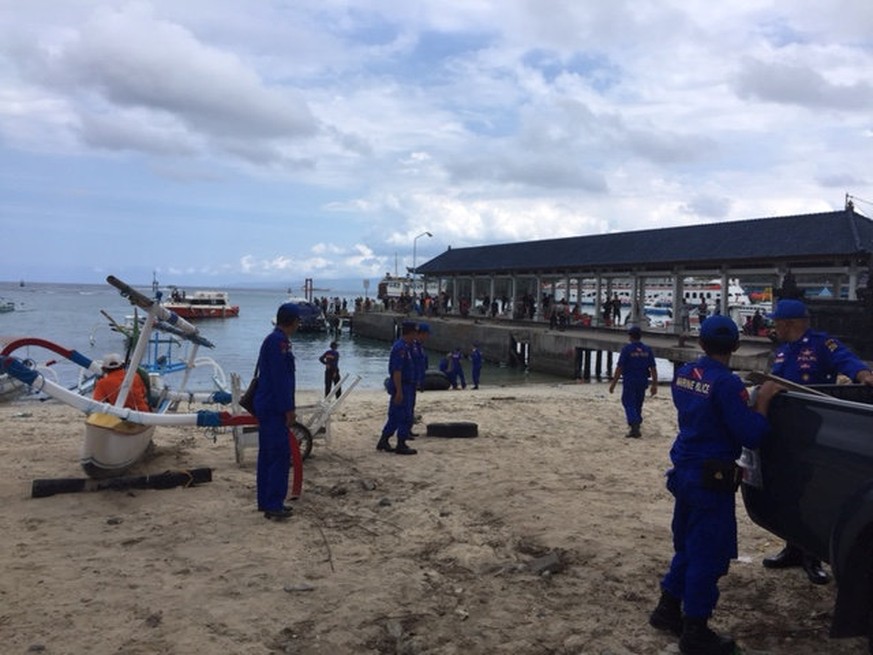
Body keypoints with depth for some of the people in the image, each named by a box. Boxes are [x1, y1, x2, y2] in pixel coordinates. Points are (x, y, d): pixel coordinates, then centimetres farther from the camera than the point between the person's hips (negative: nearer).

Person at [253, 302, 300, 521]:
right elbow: (280, 379, -21)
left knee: (267, 455, 13)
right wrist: (289, 409, -18)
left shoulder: (272, 339, 15)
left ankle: (265, 502, 20)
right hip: (274, 409, -11)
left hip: (267, 407, 11)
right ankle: (273, 505, -4)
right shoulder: (279, 341, -17)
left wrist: (288, 407, 21)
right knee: (280, 455, -7)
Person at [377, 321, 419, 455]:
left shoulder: (405, 347, 13)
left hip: (405, 386, 10)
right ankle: (401, 445, 5)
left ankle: (383, 442, 21)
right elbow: (396, 371, -23)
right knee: (405, 416, -3)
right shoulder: (400, 348, -19)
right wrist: (399, 391, -25)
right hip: (402, 387, -10)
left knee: (395, 416, 15)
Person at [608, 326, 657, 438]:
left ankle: (634, 425, -17)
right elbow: (653, 369, 2)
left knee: (629, 404, 1)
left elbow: (619, 368, -12)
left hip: (629, 382, -5)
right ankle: (636, 428, 26)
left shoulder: (627, 349, -10)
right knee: (638, 405, 16)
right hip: (643, 382, 5)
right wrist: (654, 384, 8)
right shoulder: (647, 350, 3)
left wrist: (613, 383, -6)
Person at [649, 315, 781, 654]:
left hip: (685, 471, 8)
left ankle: (668, 610, 31)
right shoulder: (727, 383, -20)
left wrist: (750, 400, 14)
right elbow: (750, 436, -20)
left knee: (687, 546, 21)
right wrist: (763, 400, -8)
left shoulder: (683, 374, 4)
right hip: (711, 478, -8)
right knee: (709, 555, 4)